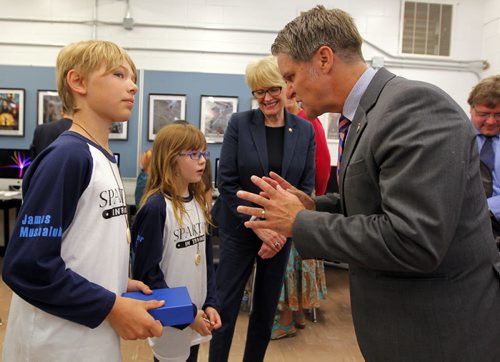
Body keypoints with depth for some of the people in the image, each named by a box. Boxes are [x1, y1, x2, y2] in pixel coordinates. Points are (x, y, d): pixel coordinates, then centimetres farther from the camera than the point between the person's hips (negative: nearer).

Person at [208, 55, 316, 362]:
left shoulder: (305, 130, 0)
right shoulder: (239, 123, -6)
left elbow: (306, 186, 1)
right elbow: (226, 182, -10)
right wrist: (259, 225, -16)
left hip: (282, 232, 3)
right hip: (239, 229, -2)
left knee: (267, 308, 14)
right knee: (226, 306, 3)